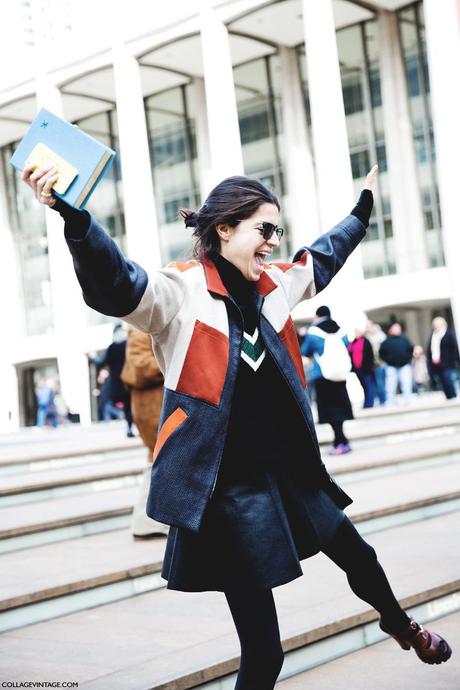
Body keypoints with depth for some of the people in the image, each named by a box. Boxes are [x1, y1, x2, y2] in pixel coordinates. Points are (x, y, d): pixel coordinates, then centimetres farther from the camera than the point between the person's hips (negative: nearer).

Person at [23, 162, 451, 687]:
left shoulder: (274, 284, 8)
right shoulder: (181, 291, -14)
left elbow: (323, 256, 29)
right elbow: (116, 285, -32)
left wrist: (363, 207, 41)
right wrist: (72, 215, -49)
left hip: (292, 470, 7)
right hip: (230, 486, -7)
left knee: (357, 555, 28)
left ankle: (401, 626, 61)